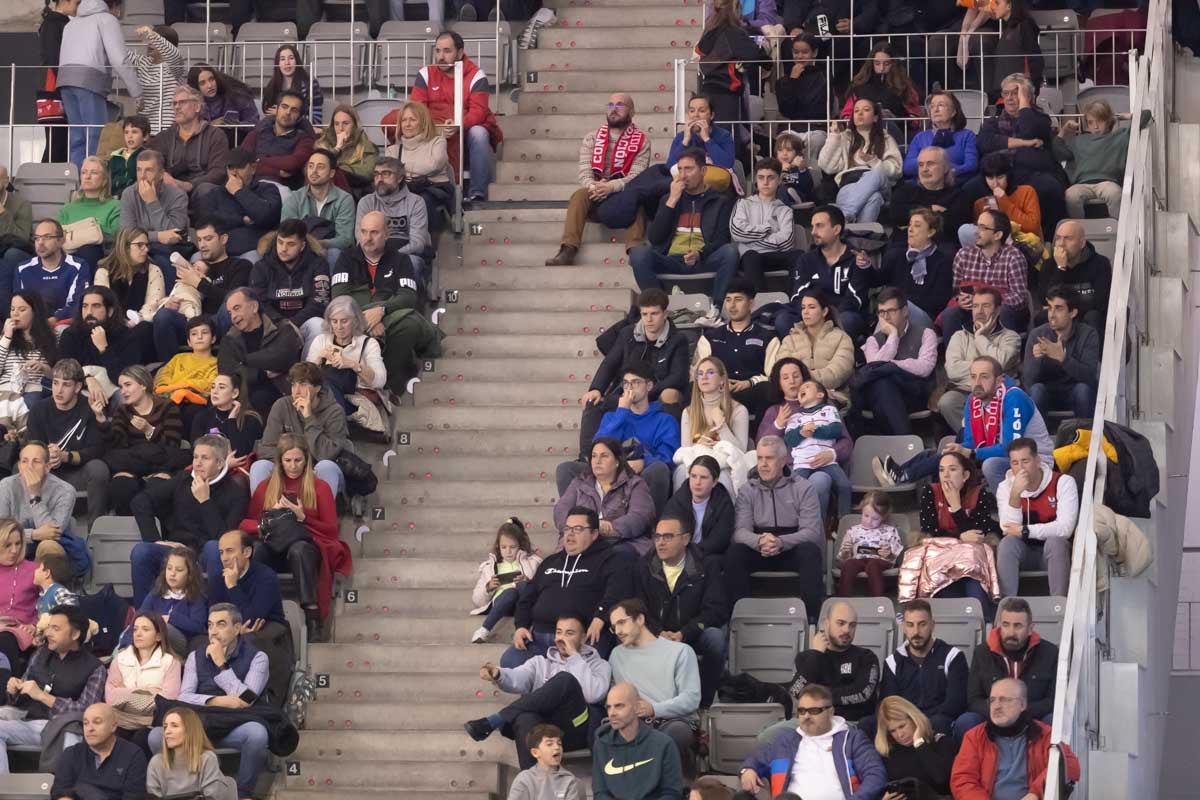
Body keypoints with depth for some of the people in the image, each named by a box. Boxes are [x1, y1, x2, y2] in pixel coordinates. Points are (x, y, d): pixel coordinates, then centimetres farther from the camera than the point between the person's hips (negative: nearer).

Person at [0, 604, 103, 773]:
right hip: (32, 724, 5)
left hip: (66, 728, -5)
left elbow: (86, 711, -12)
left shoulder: (94, 668, 0)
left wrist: (42, 696, -14)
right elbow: (22, 702, 24)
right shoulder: (40, 654, 16)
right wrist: (14, 692, -1)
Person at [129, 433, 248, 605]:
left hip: (206, 556, -3)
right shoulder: (183, 480, 10)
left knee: (214, 548, -37)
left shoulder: (235, 491, -2)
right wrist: (156, 539, -6)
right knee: (140, 551, -26)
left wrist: (205, 501, -16)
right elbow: (140, 501, 7)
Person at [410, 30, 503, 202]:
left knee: (478, 133, -34)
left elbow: (478, 111, -18)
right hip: (434, 131, 3)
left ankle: (477, 192, -30)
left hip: (467, 129, -2)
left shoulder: (476, 76, -7)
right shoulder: (426, 74, 3)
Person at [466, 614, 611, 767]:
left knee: (565, 680, -30)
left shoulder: (598, 665, 21)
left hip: (577, 727, -2)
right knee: (525, 718, -37)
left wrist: (574, 657, 2)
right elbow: (518, 679, 4)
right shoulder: (541, 662, 29)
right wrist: (498, 675, -19)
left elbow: (593, 695, -3)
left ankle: (493, 721, -30)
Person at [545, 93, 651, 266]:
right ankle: (568, 250, -40)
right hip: (596, 200, 2)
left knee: (636, 196, -34)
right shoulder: (591, 138, 8)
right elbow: (584, 172, -3)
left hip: (623, 197, -2)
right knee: (580, 195, -29)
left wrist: (612, 186, -31)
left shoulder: (641, 140, 0)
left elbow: (637, 175, -13)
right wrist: (593, 187, -27)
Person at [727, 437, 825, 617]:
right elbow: (740, 531, -5)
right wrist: (759, 541, -30)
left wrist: (780, 542, -30)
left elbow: (812, 531, -10)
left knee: (810, 551, -34)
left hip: (793, 551, -1)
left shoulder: (804, 488, 1)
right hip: (759, 554, 2)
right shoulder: (748, 490, 8)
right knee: (734, 552, -28)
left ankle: (810, 614, -32)